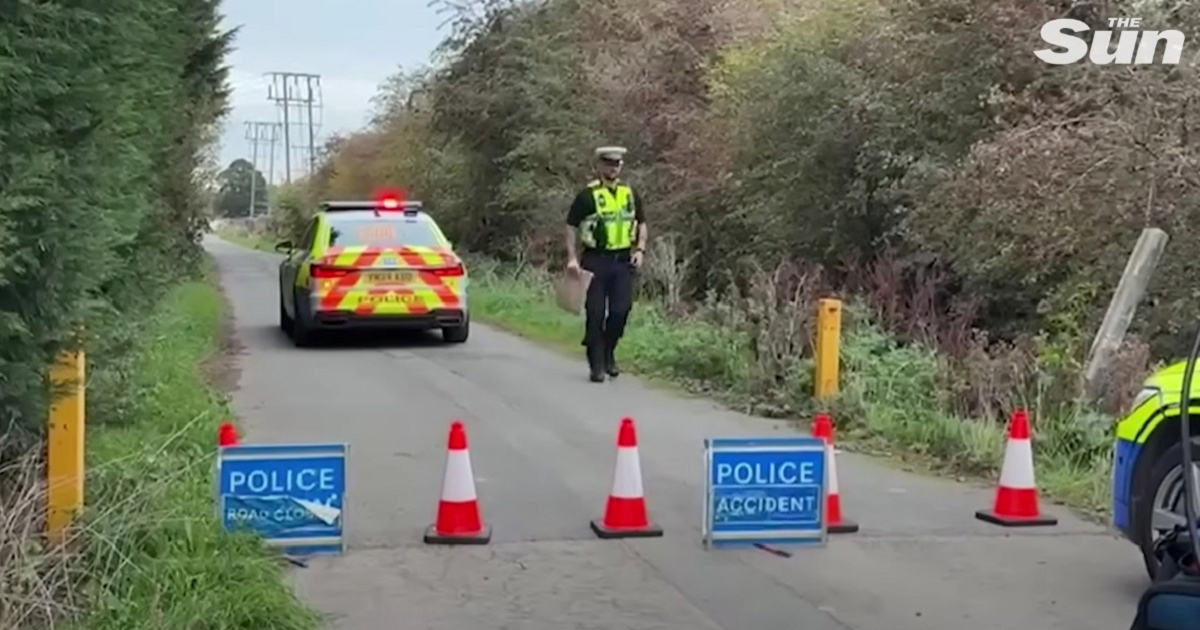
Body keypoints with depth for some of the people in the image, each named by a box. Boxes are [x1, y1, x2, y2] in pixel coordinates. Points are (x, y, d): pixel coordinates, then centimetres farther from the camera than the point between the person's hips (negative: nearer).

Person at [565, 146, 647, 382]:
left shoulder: (629, 194, 9)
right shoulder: (587, 195, -5)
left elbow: (641, 223, 19)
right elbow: (571, 227, -3)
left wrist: (640, 249, 5)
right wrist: (572, 258, -10)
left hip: (623, 260, 3)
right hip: (595, 259, -3)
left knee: (621, 311, 0)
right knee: (596, 314, 0)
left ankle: (609, 354, 23)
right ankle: (596, 365, 9)